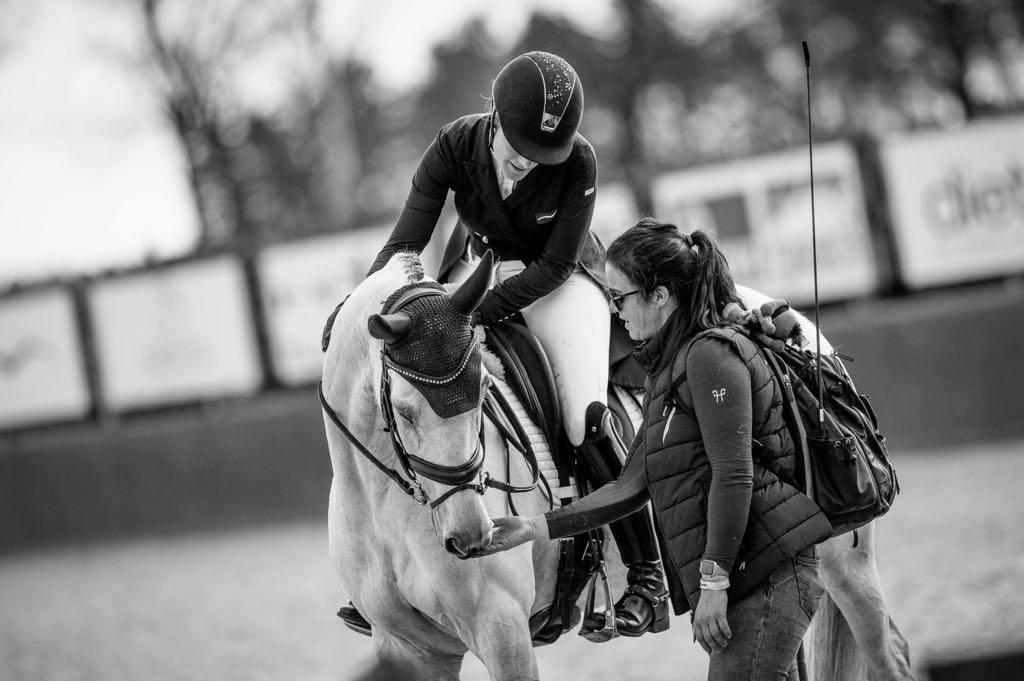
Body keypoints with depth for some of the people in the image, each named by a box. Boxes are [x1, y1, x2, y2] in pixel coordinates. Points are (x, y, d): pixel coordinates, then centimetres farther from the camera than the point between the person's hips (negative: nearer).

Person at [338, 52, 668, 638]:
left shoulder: (579, 162, -27)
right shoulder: (456, 146, -20)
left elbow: (556, 264, -23)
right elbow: (406, 243, -19)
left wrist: (478, 311, -35)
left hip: (559, 279, -3)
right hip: (479, 263, 4)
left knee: (587, 421, -22)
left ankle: (649, 579, -11)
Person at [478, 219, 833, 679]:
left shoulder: (710, 353, -10)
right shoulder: (669, 368, 20)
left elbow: (733, 476, -18)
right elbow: (632, 486, 21)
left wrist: (713, 583, -20)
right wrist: (536, 528, 17)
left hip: (767, 568, -10)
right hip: (754, 575, 10)